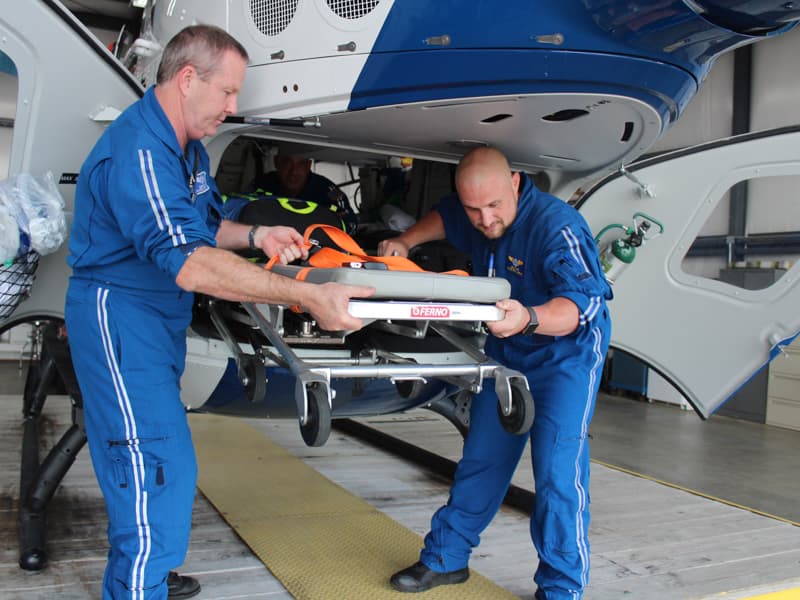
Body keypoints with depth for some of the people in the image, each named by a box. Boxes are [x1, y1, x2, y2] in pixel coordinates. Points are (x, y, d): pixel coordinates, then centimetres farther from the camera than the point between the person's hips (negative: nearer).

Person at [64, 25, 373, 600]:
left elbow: (203, 225, 19)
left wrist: (255, 236, -3)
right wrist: (308, 295, -39)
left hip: (159, 319, 10)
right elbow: (189, 264, -36)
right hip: (118, 316, -10)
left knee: (160, 463, 19)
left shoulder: (187, 146, 9)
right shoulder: (137, 149, -24)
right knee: (158, 470, -12)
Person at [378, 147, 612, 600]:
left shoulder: (557, 225, -29)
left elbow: (580, 304, -38)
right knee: (482, 457, 11)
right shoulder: (474, 216, -7)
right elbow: (443, 217, 18)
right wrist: (406, 242, 1)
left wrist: (529, 319, -57)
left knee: (558, 469, -13)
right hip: (506, 353, 6)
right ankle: (446, 558, 24)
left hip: (566, 354, -6)